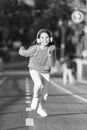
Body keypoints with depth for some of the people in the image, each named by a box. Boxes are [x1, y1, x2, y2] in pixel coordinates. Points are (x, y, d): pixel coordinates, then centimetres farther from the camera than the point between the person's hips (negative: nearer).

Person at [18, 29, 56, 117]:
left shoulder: (52, 48, -21)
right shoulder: (35, 49, -27)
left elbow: (52, 64, -20)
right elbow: (23, 53, -8)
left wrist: (50, 55, -36)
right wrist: (21, 49, 13)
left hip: (45, 71, 3)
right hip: (34, 70, -3)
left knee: (44, 92, 7)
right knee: (39, 84, -31)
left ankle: (39, 107, 33)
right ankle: (35, 97, -1)